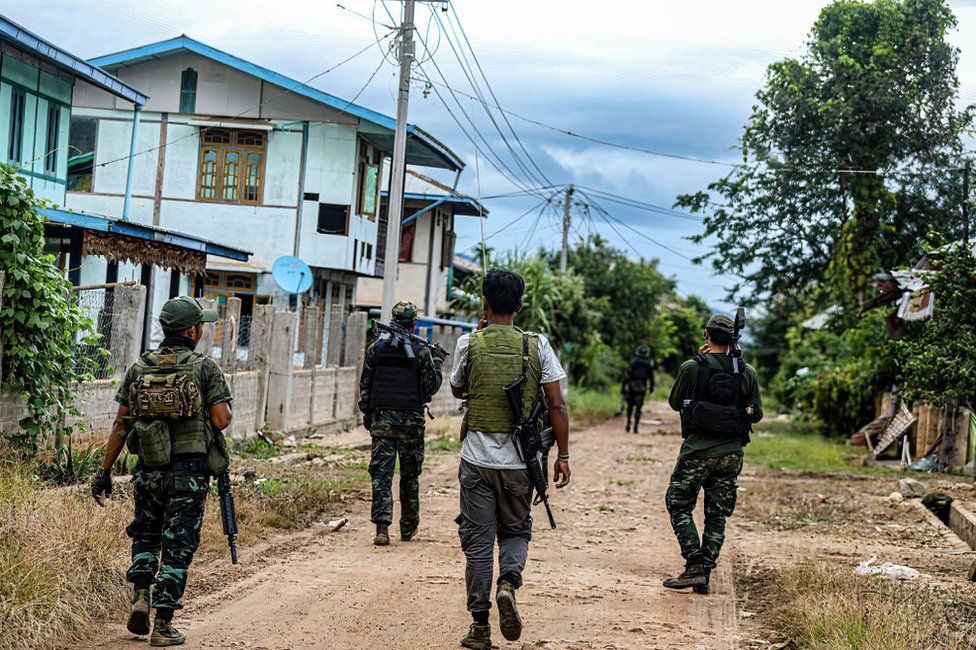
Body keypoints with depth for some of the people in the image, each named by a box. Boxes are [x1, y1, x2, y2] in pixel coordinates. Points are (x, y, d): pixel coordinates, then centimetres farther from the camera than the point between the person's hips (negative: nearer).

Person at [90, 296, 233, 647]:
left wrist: (105, 471, 9)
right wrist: (225, 412, 13)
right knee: (177, 546, 4)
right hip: (189, 471, -3)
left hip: (148, 470, 3)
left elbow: (121, 424, 5)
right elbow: (221, 420, -11)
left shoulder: (139, 367, 4)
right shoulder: (205, 367, -6)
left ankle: (140, 598, 8)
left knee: (146, 535, 24)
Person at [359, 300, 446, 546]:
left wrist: (367, 414, 18)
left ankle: (382, 528, -12)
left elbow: (364, 386, 6)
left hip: (382, 418, 1)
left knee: (381, 474, -1)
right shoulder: (421, 351, -6)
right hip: (411, 420, -1)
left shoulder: (376, 349, 1)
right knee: (410, 476, 12)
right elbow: (432, 386, -1)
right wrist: (437, 360, 13)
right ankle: (408, 527, 21)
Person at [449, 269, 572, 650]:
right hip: (520, 461, 1)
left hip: (477, 459, -1)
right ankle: (508, 583, -11)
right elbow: (557, 405, -4)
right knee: (516, 531, 19)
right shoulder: (537, 346, -2)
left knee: (478, 541, 6)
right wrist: (563, 455, 3)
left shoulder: (469, 344, -4)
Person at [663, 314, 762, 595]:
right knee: (717, 515, 11)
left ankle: (694, 568, -5)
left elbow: (675, 403, 7)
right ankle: (705, 575, 10)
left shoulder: (692, 368, -8)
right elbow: (756, 414, 9)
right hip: (732, 454, 4)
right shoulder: (747, 373, 2)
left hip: (698, 451, -4)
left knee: (679, 505, 8)